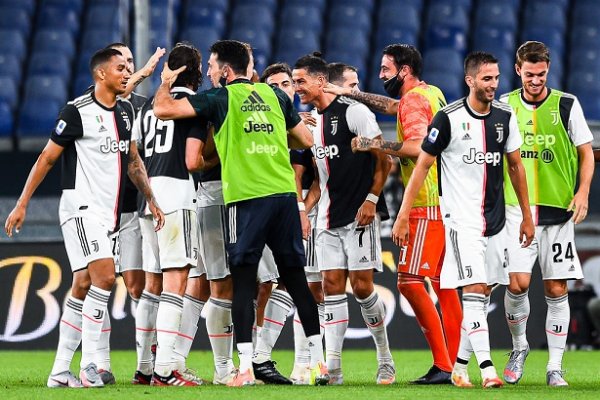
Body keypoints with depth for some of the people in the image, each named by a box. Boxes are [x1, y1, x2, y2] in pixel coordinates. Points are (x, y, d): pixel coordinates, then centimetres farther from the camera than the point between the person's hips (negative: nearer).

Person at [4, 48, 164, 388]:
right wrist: (22, 204, -6)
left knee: (82, 288, 7)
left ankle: (60, 371, 10)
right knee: (105, 275, -20)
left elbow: (132, 160, 23)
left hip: (107, 213, 7)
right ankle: (89, 363, -16)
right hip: (81, 206, -7)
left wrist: (151, 199, 15)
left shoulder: (124, 113, 12)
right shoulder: (78, 112, -10)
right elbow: (47, 158, -6)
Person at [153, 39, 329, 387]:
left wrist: (166, 83, 15)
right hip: (285, 194, 4)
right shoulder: (275, 95, 14)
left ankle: (245, 368, -8)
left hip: (246, 198, -4)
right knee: (296, 278, 10)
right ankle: (319, 361, 10)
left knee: (243, 282, -1)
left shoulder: (220, 98, -1)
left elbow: (163, 109, -5)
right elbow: (306, 140, 19)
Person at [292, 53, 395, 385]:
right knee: (332, 285, 1)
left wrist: (371, 199, -15)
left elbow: (383, 158, -10)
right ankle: (332, 368, -2)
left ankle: (386, 361, 9)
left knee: (361, 285, -7)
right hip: (328, 218, 7)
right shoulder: (311, 120, 13)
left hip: (358, 214, -7)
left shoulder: (352, 111, -11)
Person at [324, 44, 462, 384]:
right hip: (446, 201, 10)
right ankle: (454, 364, 12)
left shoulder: (414, 100, -11)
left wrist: (373, 144, -16)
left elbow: (417, 147, -25)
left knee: (410, 281, -11)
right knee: (444, 284, 11)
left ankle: (442, 364, -15)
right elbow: (392, 105, 33)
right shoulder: (433, 94, 17)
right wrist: (348, 93, 31)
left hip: (429, 205, -10)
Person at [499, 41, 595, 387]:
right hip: (516, 210, 0)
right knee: (518, 282, -12)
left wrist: (583, 192, -8)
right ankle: (519, 347, 13)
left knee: (557, 290, 1)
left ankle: (555, 368, 8)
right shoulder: (504, 106, 5)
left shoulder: (567, 105, 1)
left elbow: (586, 152, 5)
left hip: (558, 209, 0)